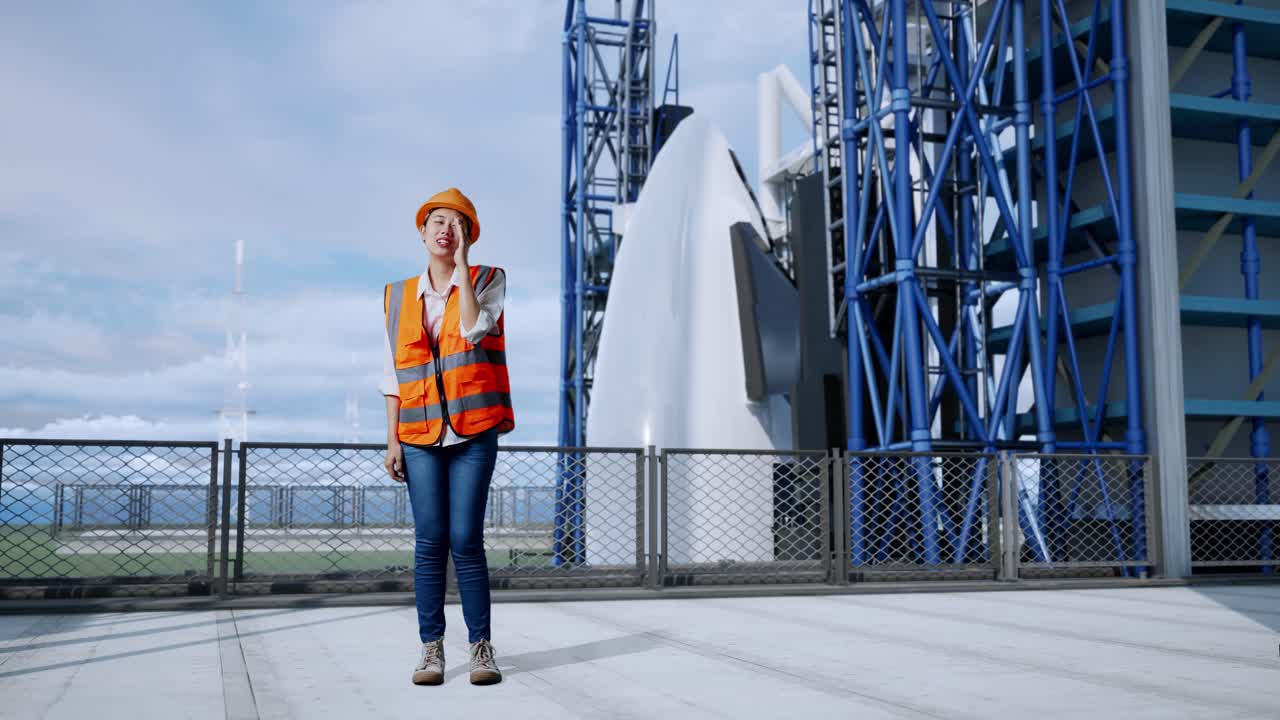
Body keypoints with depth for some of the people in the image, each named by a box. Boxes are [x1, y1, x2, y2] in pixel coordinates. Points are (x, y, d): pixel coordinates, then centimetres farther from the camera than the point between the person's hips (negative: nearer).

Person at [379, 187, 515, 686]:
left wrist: (461, 264, -9)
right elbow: (393, 374, 12)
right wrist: (392, 439, 5)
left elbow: (473, 329, -16)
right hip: (421, 436, 2)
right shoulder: (399, 296, 12)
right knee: (430, 542, -1)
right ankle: (431, 648, 7)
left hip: (473, 432, -2)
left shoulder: (487, 281, 6)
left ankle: (481, 646, 4)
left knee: (465, 540, -6)